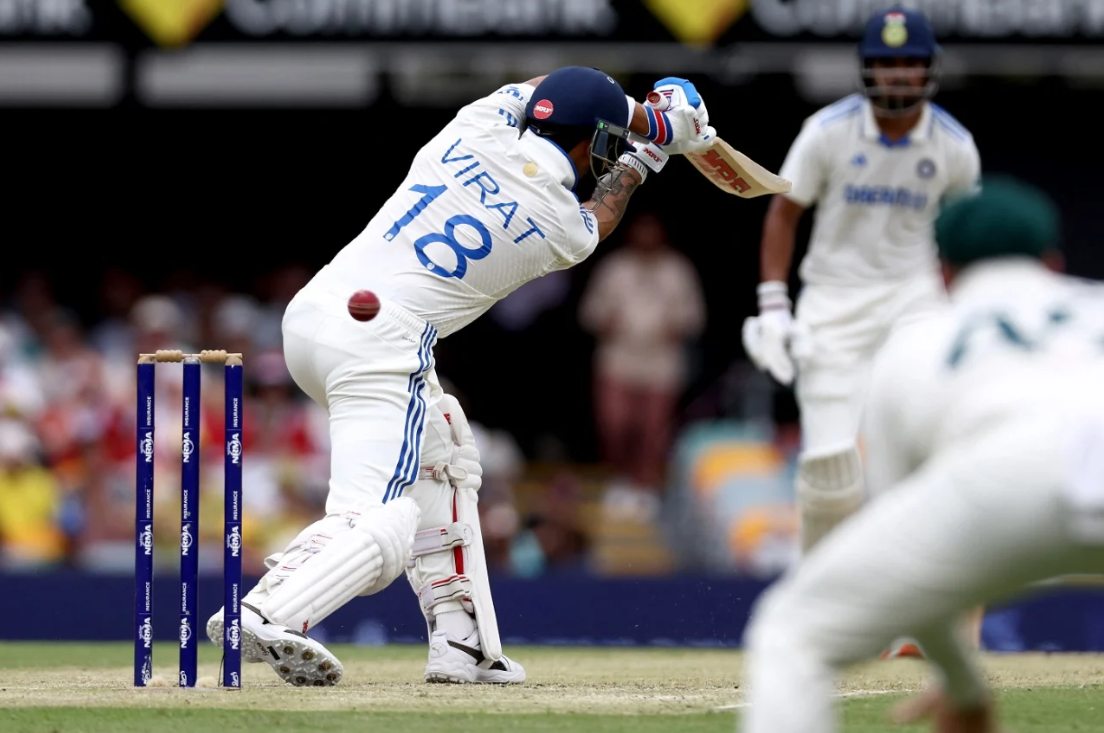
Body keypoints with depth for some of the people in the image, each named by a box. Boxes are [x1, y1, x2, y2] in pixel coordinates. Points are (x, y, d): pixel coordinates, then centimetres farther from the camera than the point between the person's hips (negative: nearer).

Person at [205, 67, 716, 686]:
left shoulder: (481, 126, 10)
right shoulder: (568, 233, 1)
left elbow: (543, 92, 34)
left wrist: (652, 122, 40)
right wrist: (641, 160, 45)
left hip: (311, 313, 8)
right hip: (383, 344, -8)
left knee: (440, 458, 26)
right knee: (378, 529, -15)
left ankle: (462, 644, 22)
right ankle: (265, 616, -41)